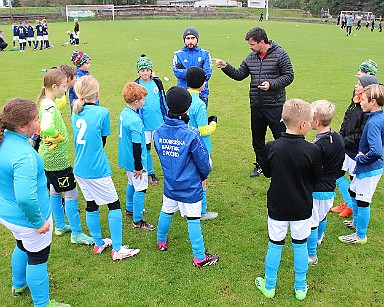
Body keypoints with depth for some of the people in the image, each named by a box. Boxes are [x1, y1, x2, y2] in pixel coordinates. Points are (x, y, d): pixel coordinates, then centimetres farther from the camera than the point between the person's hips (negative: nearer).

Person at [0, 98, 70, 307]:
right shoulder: (24, 155, -35)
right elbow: (26, 198, -38)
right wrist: (39, 222, -24)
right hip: (27, 220, -9)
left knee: (22, 246, 33)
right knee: (37, 258, 13)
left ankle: (18, 285, 58)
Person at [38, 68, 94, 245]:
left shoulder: (47, 103, 7)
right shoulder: (49, 105, -23)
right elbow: (47, 128, -41)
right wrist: (59, 137, -24)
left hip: (49, 157, 10)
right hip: (57, 159, -10)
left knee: (55, 192, 21)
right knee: (71, 194, 0)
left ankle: (60, 226, 37)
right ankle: (77, 234, 10)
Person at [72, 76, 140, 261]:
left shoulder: (76, 112, 3)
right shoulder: (102, 112, -14)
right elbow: (103, 141, -2)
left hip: (80, 169, 7)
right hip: (97, 170, -6)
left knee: (91, 205, 18)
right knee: (114, 205, 7)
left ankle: (99, 243, 33)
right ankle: (117, 250, 11)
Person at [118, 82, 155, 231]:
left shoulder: (123, 114, 3)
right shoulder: (135, 120, -26)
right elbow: (136, 145, -25)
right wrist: (138, 167, -18)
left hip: (126, 158, 10)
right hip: (135, 162, -10)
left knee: (132, 184, 27)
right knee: (140, 189, 1)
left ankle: (130, 209, 45)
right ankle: (137, 221, 10)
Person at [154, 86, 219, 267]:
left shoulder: (159, 131, -8)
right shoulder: (191, 134, -25)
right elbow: (203, 161, -15)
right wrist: (204, 175, 6)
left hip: (169, 184, 5)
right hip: (190, 186, -5)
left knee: (166, 212, 25)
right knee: (193, 220, 5)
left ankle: (161, 241, 47)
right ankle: (200, 258, 18)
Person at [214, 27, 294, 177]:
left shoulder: (280, 54, -6)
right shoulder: (251, 57, 10)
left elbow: (289, 76, -7)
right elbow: (239, 74, 13)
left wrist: (271, 84, -19)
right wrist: (225, 67, -1)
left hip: (275, 106, -6)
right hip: (256, 107, 6)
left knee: (281, 137, -1)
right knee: (257, 137, 16)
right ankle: (260, 164, 32)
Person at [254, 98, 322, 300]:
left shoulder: (271, 147, -15)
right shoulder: (312, 151, -19)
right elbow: (316, 179, -4)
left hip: (277, 207, 1)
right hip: (302, 208, 0)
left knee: (275, 246, 15)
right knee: (300, 246, 18)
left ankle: (269, 286, 32)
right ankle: (300, 288, 34)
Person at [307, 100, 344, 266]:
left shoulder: (318, 145, -28)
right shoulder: (339, 139, -3)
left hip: (315, 190, -8)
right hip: (330, 188, 8)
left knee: (311, 222, 6)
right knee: (322, 215, 30)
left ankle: (312, 256, 17)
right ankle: (319, 238, 55)